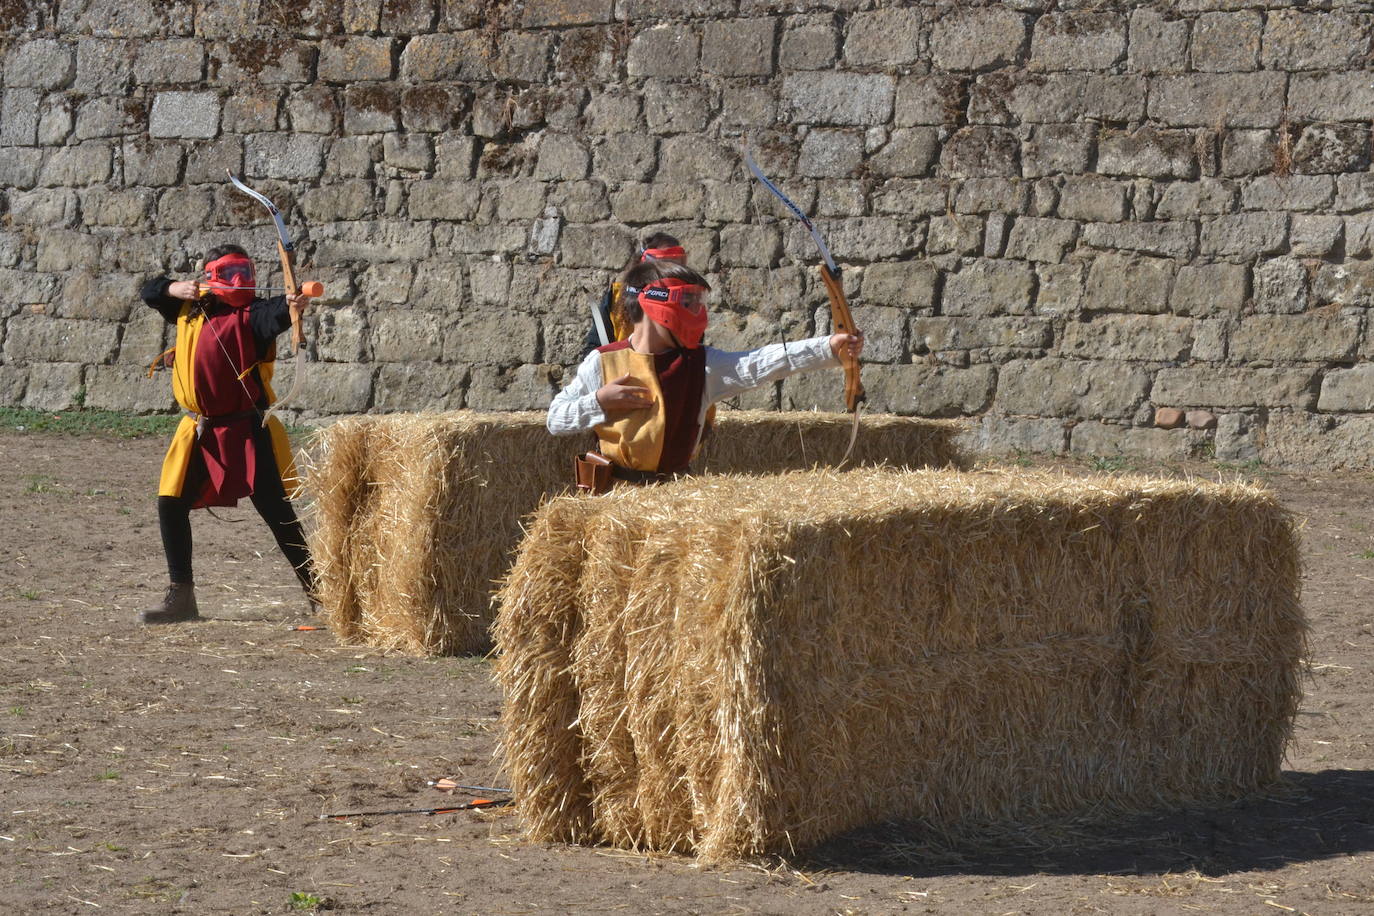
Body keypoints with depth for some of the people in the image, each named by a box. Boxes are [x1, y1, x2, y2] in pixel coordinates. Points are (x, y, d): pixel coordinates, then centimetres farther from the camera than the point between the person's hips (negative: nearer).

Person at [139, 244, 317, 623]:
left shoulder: (251, 315, -11)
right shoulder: (190, 309, 8)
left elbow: (273, 315, -33)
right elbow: (150, 291, 20)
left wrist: (289, 306, -56)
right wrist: (176, 288, -1)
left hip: (247, 431, -6)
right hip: (199, 431, 6)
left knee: (276, 509, -4)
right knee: (171, 505, 6)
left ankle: (316, 590, 5)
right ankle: (180, 597, 18)